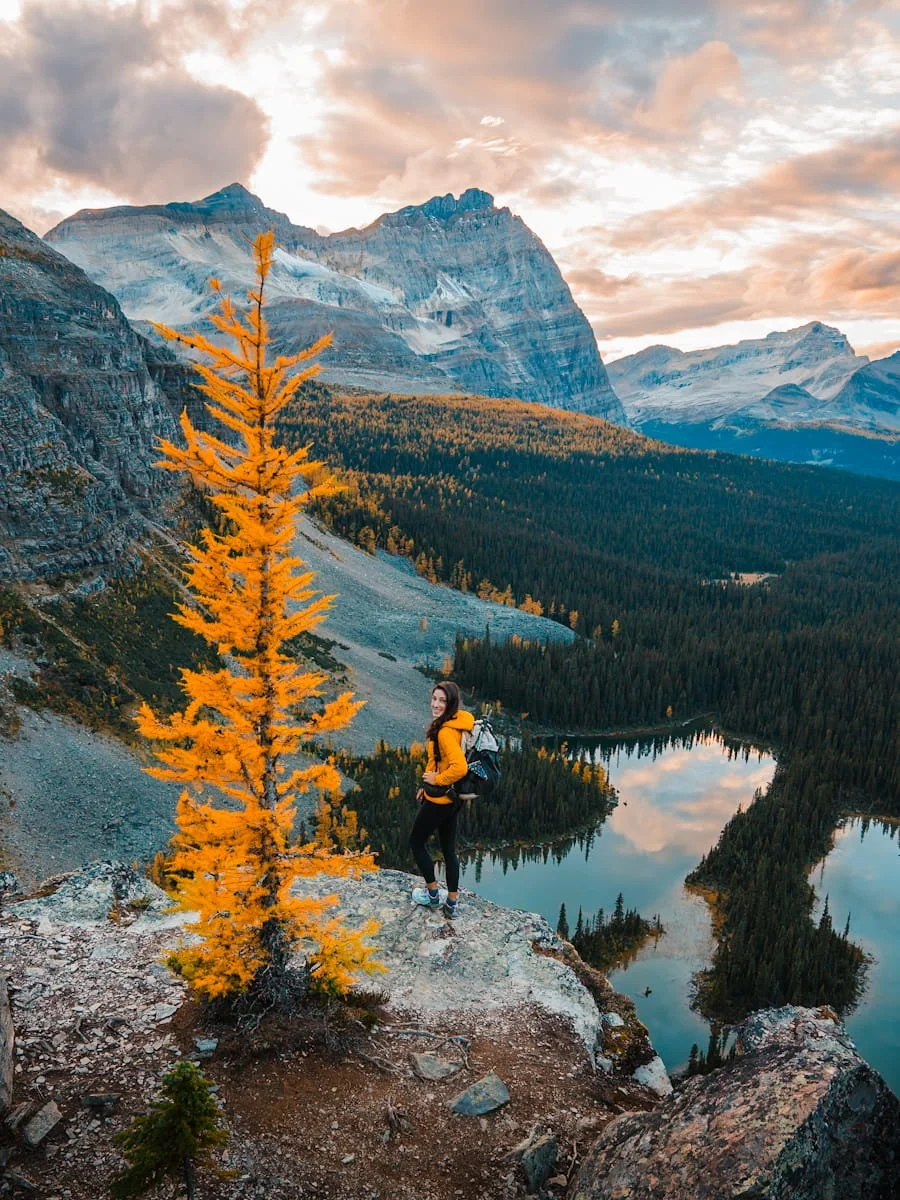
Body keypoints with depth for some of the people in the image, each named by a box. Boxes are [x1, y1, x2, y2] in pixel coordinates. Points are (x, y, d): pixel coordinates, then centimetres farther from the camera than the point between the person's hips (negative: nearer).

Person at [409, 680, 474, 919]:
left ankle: (432, 893, 24)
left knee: (416, 842, 12)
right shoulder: (456, 724, 5)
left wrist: (437, 779, -20)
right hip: (450, 798, 9)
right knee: (449, 849, 14)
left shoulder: (446, 731, -25)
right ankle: (452, 904, 21)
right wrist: (427, 786, 16)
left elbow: (460, 767, -36)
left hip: (440, 799, -9)